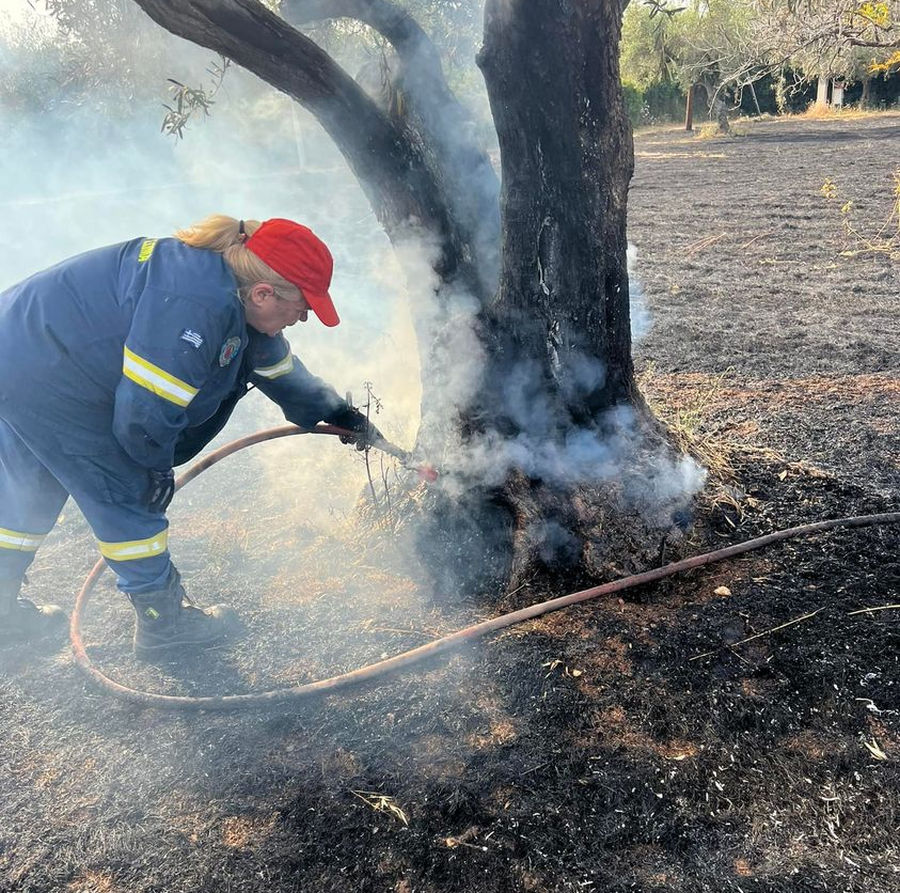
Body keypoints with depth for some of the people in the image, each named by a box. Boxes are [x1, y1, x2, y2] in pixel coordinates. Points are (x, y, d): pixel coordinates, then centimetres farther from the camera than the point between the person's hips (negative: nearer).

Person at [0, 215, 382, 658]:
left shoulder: (230, 297, 2)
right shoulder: (195, 306, -30)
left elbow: (277, 366, 16)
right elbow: (145, 410, -28)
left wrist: (339, 414, 18)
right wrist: (158, 469, -9)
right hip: (42, 382, -11)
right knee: (130, 494, -1)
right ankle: (163, 622, 15)